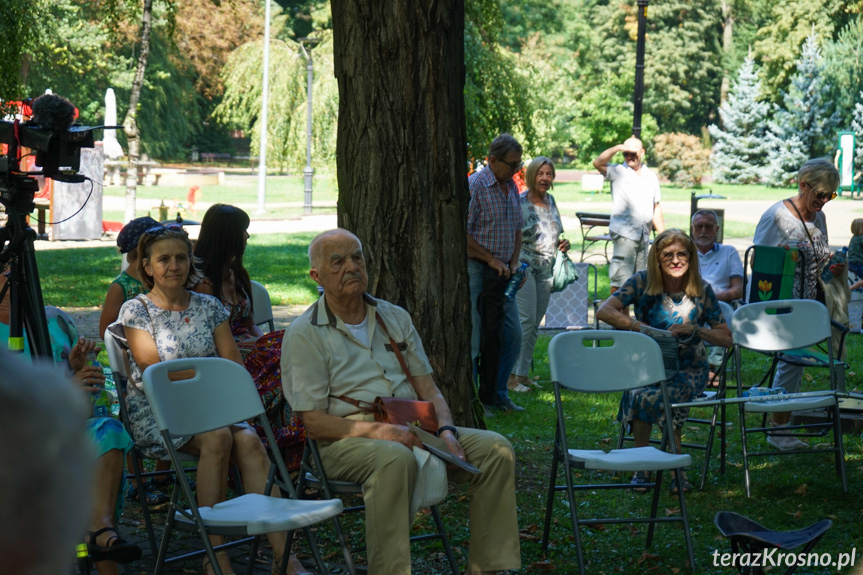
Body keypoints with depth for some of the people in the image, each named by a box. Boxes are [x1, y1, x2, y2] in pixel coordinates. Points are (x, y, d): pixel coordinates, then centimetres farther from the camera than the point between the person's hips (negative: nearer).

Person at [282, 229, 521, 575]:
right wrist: (376, 431, -21)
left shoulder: (395, 318, 18)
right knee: (395, 459, -40)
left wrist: (446, 432, -6)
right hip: (345, 440, -6)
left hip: (411, 429, 6)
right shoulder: (305, 334, 0)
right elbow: (314, 422, -7)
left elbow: (428, 390, 15)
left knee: (495, 448, -14)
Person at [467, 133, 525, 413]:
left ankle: (496, 394, 18)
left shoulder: (511, 187, 12)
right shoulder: (474, 186, -13)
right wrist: (492, 259, -14)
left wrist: (514, 262, 8)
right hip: (476, 271, -8)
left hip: (501, 273, 8)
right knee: (476, 337, -6)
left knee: (512, 333, 7)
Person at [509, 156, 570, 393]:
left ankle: (523, 373, 15)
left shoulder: (551, 201, 12)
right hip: (524, 267, -7)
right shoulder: (520, 203, -10)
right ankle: (510, 375, -10)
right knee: (525, 321, -14)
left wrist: (562, 244, 4)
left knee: (534, 324, 9)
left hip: (545, 269, 7)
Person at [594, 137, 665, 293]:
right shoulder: (618, 172, 0)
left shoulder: (651, 176, 15)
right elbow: (598, 163, -19)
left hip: (644, 235, 6)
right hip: (624, 234, -6)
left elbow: (656, 208, 19)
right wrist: (618, 148, -21)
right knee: (620, 278, -11)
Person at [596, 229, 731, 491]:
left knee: (657, 396, -35)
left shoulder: (702, 291, -4)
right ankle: (641, 467, -17)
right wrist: (639, 326, -27)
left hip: (689, 369, -1)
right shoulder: (642, 282, -6)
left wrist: (694, 330, -19)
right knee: (640, 393, -35)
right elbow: (604, 311, -15)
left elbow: (727, 338, -1)